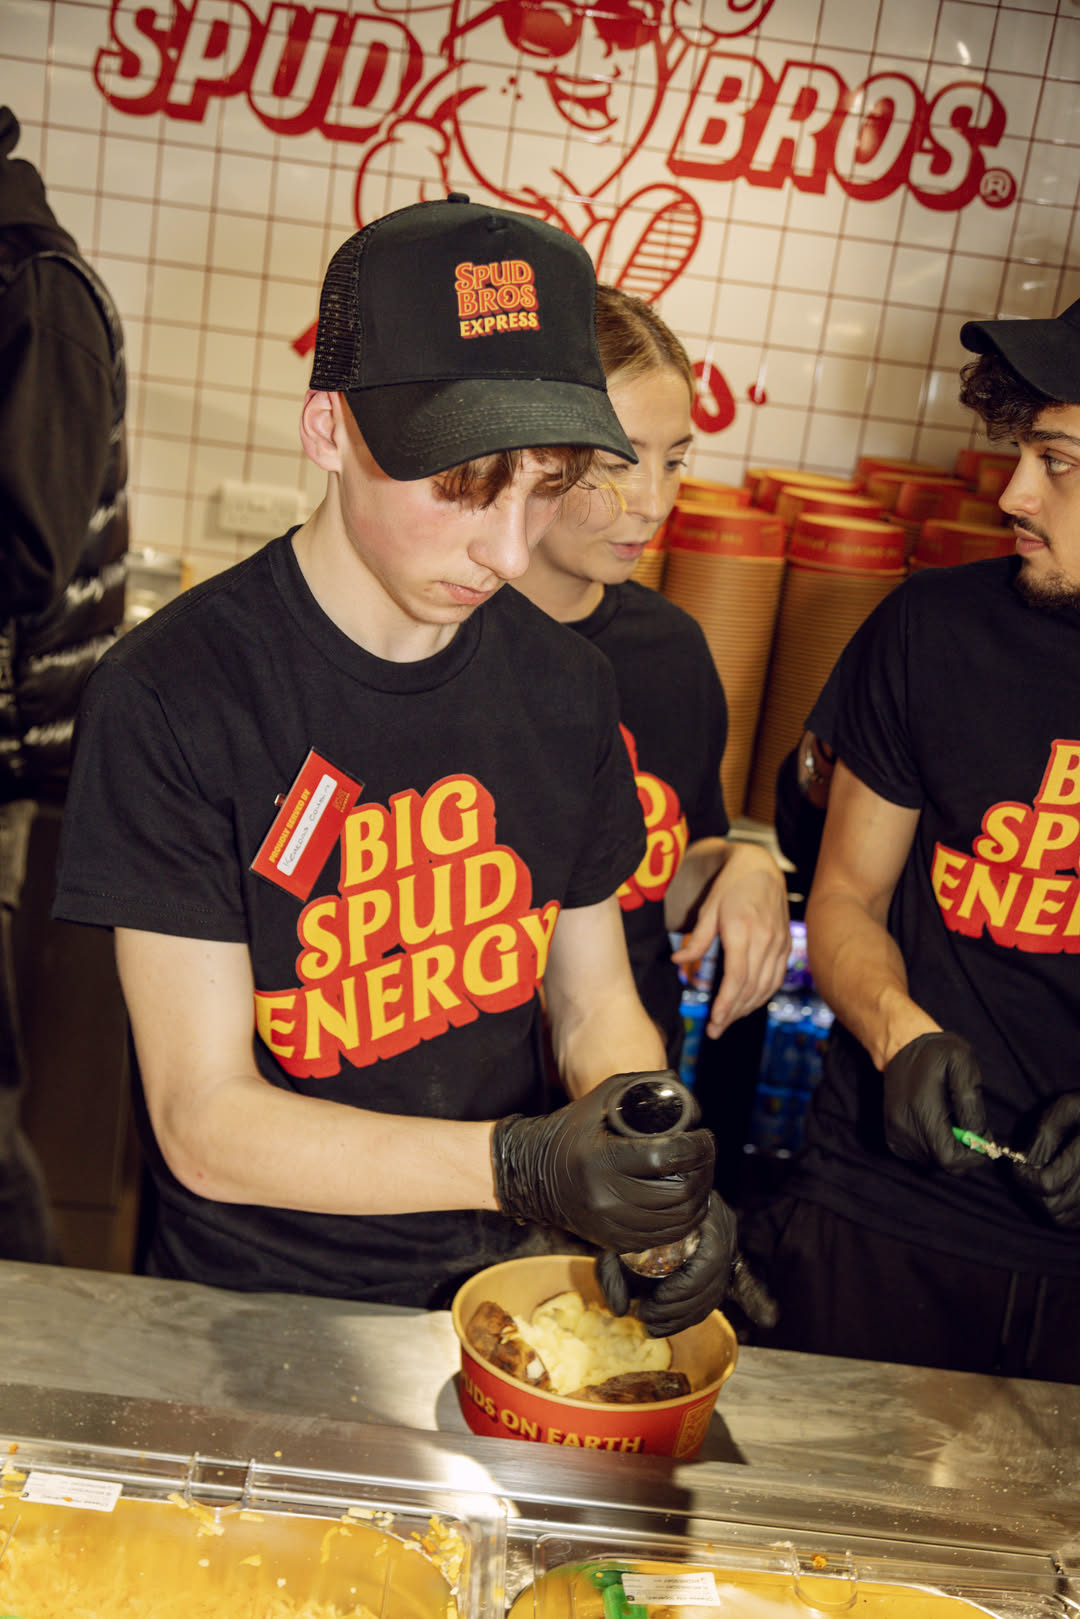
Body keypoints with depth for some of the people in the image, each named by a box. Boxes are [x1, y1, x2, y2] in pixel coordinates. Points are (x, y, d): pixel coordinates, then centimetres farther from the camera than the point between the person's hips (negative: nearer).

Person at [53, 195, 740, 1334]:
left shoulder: (564, 687, 2)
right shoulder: (173, 696, -15)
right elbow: (204, 1123, -15)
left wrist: (655, 1186, -10)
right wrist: (521, 1163, -27)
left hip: (501, 1281, 3)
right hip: (255, 1303, -2)